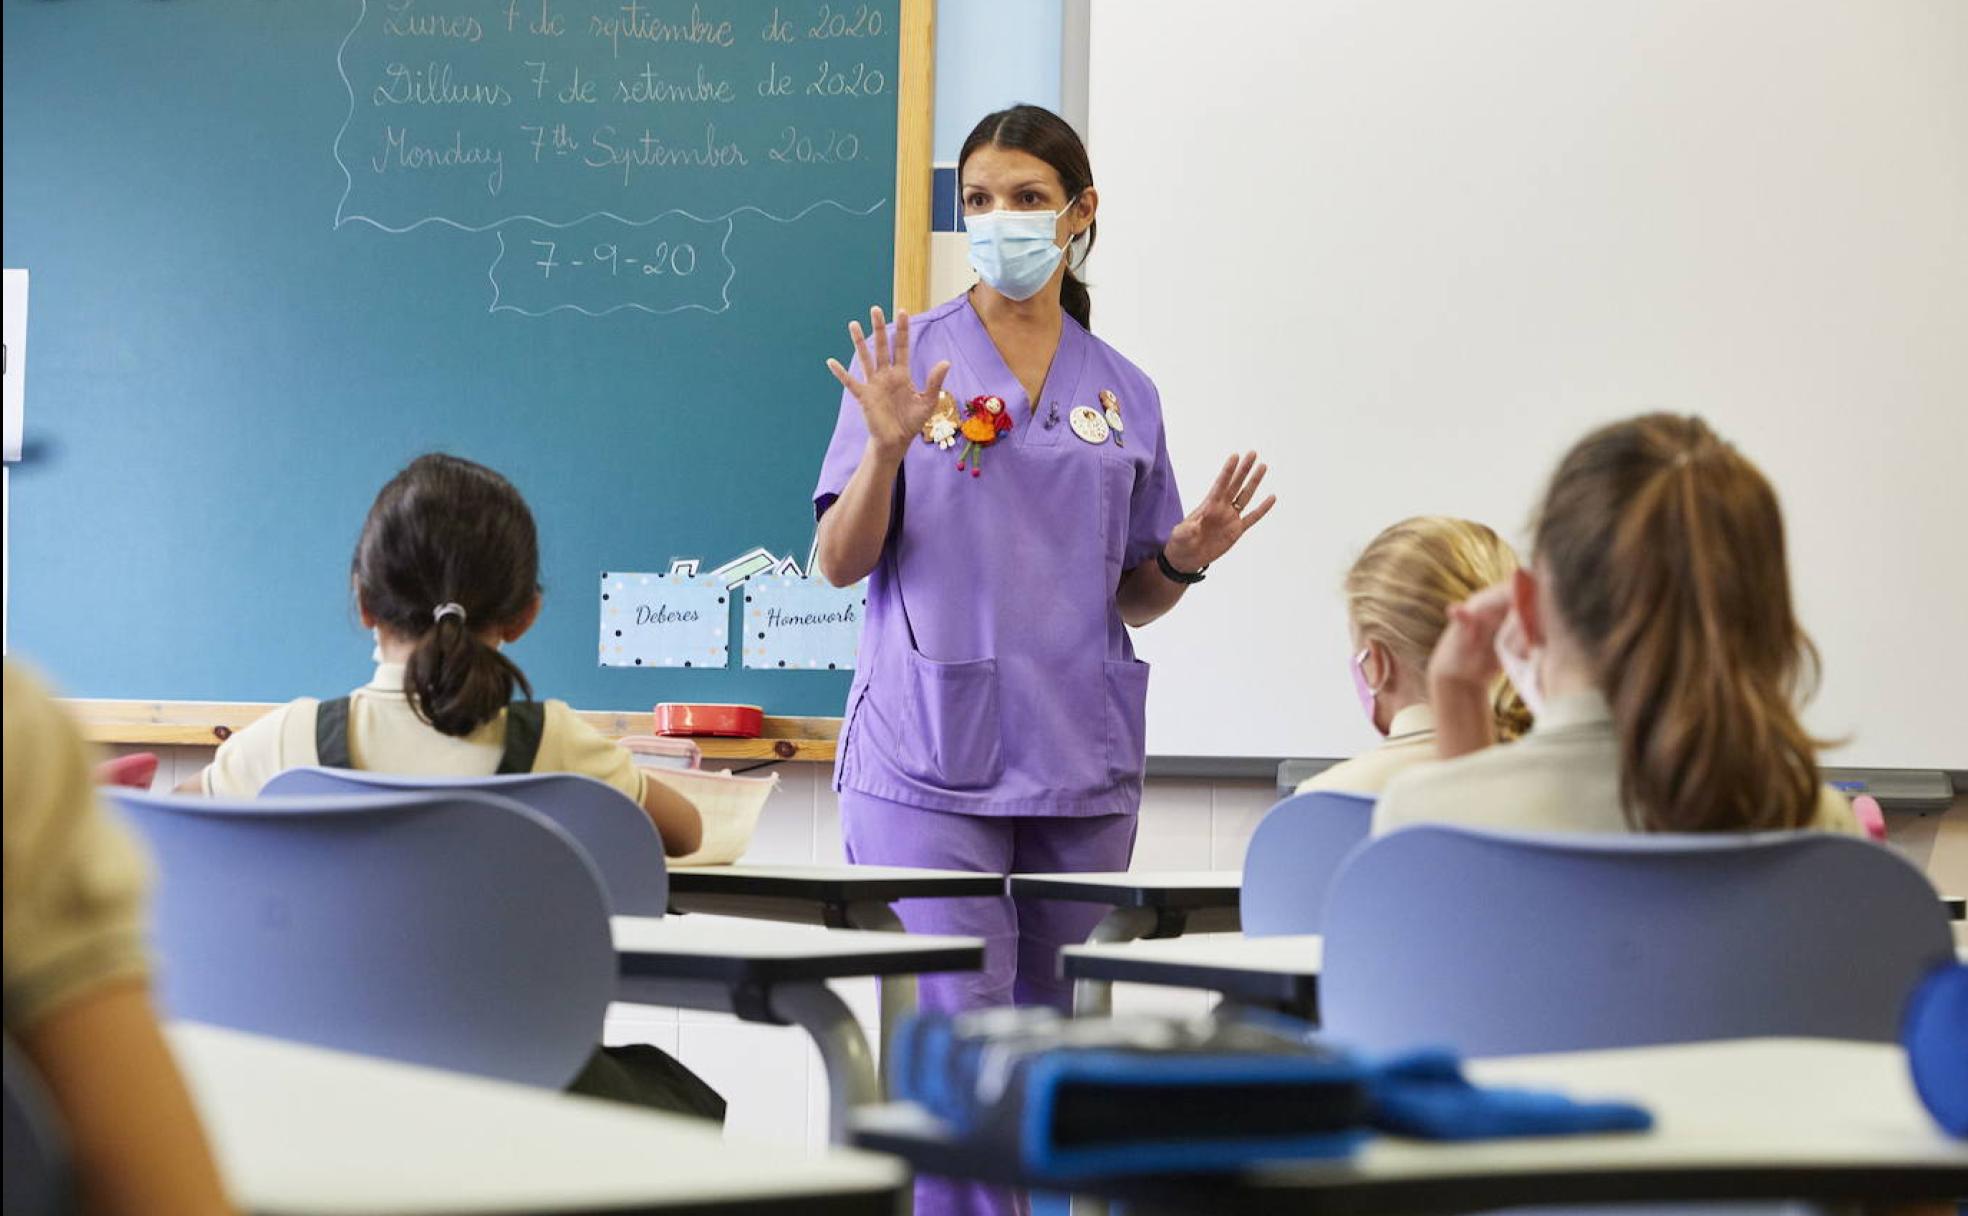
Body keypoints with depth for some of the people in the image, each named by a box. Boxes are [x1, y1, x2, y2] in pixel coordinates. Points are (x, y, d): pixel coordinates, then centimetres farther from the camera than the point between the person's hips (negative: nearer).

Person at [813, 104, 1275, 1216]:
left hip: (1080, 761, 3)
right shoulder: (911, 357, 2)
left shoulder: (1123, 393, 11)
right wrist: (887, 448, -19)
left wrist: (1187, 556, -4)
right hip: (930, 755, -3)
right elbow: (841, 564, -3)